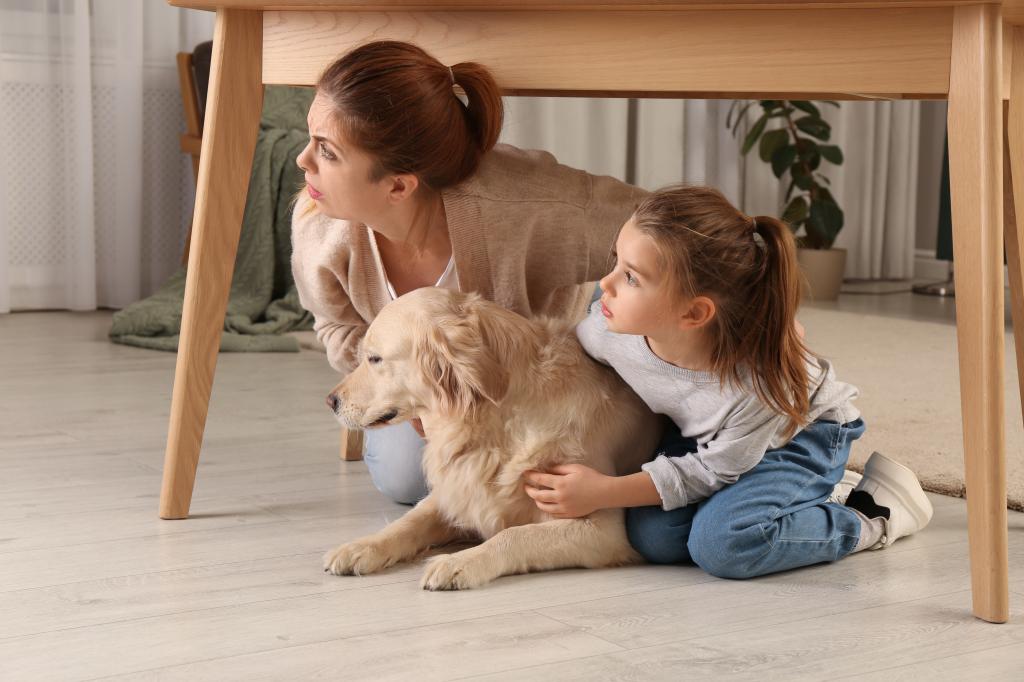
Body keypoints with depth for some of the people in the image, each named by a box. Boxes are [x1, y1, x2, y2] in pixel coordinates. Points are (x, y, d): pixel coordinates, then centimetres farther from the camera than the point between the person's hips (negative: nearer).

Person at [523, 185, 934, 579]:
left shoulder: (758, 386, -41)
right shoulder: (607, 330, -29)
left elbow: (710, 471, -23)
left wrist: (604, 493, -24)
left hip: (801, 434, -6)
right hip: (705, 435, 6)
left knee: (722, 542, -29)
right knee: (652, 536, -15)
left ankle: (868, 518, -5)